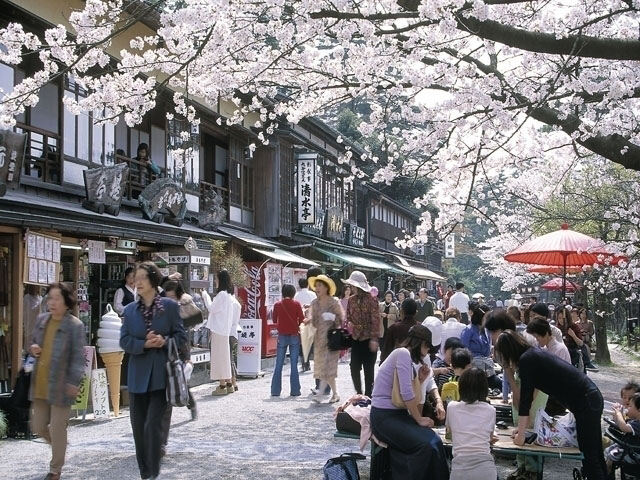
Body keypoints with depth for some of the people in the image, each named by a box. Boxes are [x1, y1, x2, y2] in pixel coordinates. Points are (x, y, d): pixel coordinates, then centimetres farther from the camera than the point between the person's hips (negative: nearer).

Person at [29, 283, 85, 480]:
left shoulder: (75, 326, -12)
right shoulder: (41, 320, 6)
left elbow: (78, 357, -12)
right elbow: (32, 342, 21)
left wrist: (74, 381, -18)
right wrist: (33, 348, -3)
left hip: (60, 385, -6)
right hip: (39, 384, 6)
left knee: (57, 429, 2)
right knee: (38, 427, 15)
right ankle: (60, 446, 45)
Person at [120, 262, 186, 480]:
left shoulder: (170, 306, -1)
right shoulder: (129, 310, 8)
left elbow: (181, 336, 0)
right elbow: (124, 341, 0)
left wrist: (165, 341, -19)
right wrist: (144, 344, -17)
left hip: (161, 375, -4)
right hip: (138, 375, 4)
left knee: (152, 425, -11)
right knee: (138, 427, 9)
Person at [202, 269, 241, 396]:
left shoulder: (222, 294, -14)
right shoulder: (229, 295, 14)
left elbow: (212, 308, -12)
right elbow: (237, 306, 21)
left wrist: (205, 295, -2)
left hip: (219, 329, -9)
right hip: (225, 329, 9)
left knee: (220, 356, -6)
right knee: (225, 356, 14)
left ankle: (222, 386, -4)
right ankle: (229, 384, 18)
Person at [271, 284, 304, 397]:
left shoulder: (277, 305, 0)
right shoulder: (296, 304, -5)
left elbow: (274, 320, 7)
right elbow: (302, 319, -6)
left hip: (282, 336, 1)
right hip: (294, 336, -1)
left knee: (278, 364, 5)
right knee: (294, 364, 2)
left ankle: (275, 390, 3)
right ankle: (294, 391, 0)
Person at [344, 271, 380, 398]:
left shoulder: (370, 300, -9)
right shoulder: (352, 300, 8)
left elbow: (375, 320, -12)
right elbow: (348, 317, 16)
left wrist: (374, 338, -17)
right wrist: (349, 323, -6)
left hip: (368, 339, -5)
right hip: (355, 339, 5)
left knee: (368, 370, 3)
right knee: (354, 368, 3)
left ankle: (368, 395, 14)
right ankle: (359, 393, 19)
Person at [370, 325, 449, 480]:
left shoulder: (408, 357, 15)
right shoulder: (403, 353, -13)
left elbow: (410, 395, 12)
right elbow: (406, 394, -20)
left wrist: (420, 380, 2)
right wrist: (419, 419, -11)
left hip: (398, 413, 9)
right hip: (384, 416, -9)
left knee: (434, 442, -11)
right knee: (424, 445, -23)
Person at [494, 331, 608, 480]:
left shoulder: (526, 360, -13)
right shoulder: (534, 354, 14)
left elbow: (525, 399, -12)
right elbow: (529, 397, 20)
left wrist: (520, 434, -6)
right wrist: (522, 427, 24)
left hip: (585, 402, -10)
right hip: (591, 397, 10)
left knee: (589, 457, -5)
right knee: (594, 455, 14)